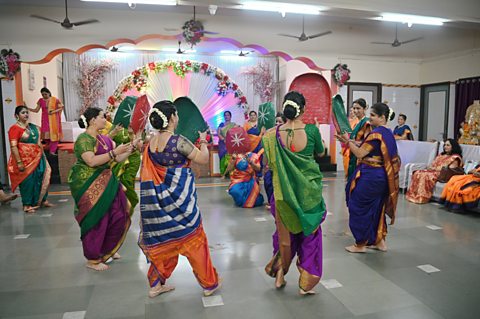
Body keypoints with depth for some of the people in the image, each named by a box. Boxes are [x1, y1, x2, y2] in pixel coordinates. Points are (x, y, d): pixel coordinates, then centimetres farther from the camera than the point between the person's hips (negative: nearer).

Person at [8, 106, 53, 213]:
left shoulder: (32, 126, 9)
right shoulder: (14, 128, -13)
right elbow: (13, 147, -18)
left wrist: (42, 155, 17)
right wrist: (19, 162, -22)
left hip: (37, 158, 7)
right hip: (25, 160, -7)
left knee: (40, 179, 12)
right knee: (27, 181, 1)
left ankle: (42, 200, 25)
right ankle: (27, 205, 14)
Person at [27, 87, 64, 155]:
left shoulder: (55, 100, -3)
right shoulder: (41, 100, 4)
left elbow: (61, 108, 0)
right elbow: (36, 110, 3)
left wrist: (54, 111, -14)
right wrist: (28, 108, -11)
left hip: (54, 120, -2)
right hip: (45, 120, 2)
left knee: (53, 134, -4)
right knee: (46, 135, -3)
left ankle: (52, 151, -1)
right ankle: (48, 149, 14)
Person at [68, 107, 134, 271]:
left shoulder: (104, 139, 11)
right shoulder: (83, 139, -14)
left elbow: (118, 159, 11)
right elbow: (92, 161, -27)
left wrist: (132, 147, 1)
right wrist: (114, 152, -26)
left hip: (105, 183, 8)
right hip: (89, 186, -8)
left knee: (118, 216, 10)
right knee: (95, 221, 1)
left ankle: (107, 249, 32)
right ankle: (92, 260, 19)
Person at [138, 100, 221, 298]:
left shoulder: (150, 143, 2)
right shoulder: (179, 141, -19)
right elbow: (203, 159, -12)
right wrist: (203, 142, 5)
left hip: (158, 200, 6)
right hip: (179, 200, -6)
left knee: (163, 240, 20)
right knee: (194, 240, 8)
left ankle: (156, 284, 30)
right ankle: (209, 283, 23)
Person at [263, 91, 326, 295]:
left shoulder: (274, 133, -10)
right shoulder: (311, 130, -14)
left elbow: (269, 163, 0)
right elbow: (321, 153, 5)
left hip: (284, 190, 2)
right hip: (309, 190, -1)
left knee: (285, 232, 21)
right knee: (309, 233, 15)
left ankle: (279, 273, 36)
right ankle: (306, 283, 23)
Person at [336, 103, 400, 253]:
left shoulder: (376, 134, -19)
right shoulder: (388, 133, 11)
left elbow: (360, 154, -18)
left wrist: (348, 141, -6)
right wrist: (350, 141, 10)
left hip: (369, 177, -9)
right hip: (381, 176, 9)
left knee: (360, 207, 2)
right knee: (376, 207, 18)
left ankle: (360, 244, 12)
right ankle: (379, 241, 27)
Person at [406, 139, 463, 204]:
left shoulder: (455, 157, 4)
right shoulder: (441, 155, 28)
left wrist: (435, 169, -12)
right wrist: (430, 167, -1)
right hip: (432, 171, 7)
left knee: (425, 175, -34)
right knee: (418, 173, -21)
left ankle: (421, 198, -35)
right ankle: (413, 195, -29)